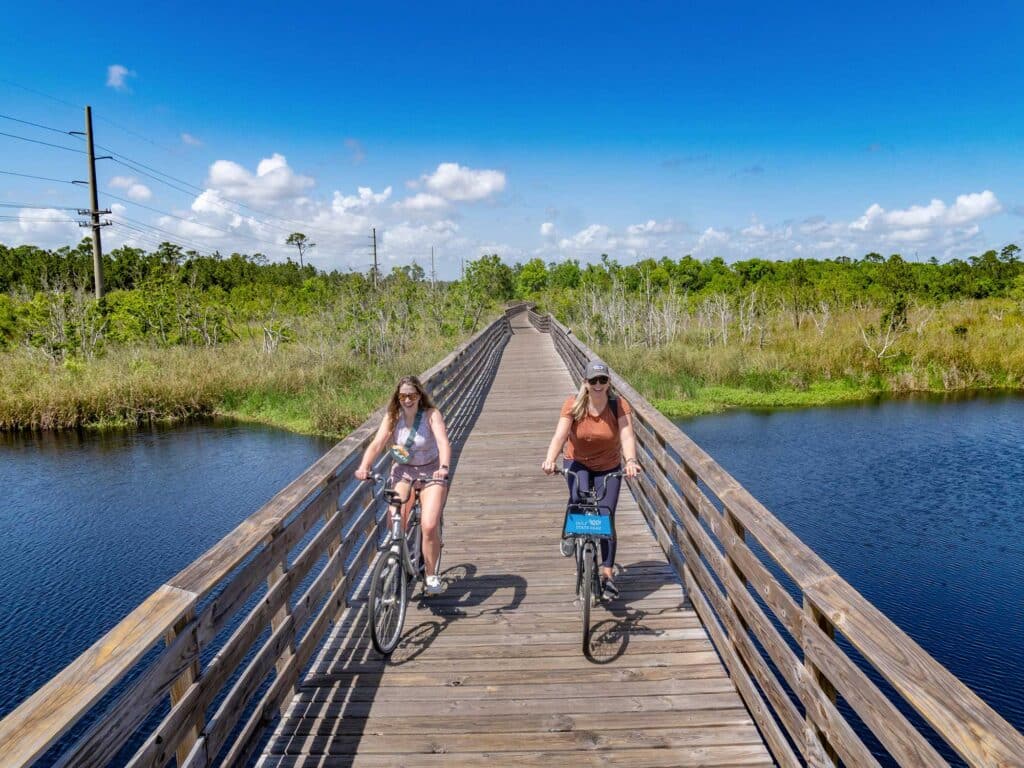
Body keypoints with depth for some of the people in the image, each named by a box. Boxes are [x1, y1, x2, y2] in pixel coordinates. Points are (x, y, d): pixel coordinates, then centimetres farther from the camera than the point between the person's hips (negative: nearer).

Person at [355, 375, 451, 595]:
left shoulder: (432, 415, -14)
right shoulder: (392, 418, -5)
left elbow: (444, 443, -29)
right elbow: (377, 444, -16)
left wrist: (443, 467, -48)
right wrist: (364, 467, -34)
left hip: (431, 472, -3)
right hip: (403, 471, 3)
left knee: (429, 526, -17)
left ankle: (431, 575, 5)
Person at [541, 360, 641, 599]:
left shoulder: (619, 406, -19)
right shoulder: (573, 404, -19)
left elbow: (627, 436, -31)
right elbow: (560, 435, -29)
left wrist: (631, 460, -51)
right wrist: (550, 460, -47)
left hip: (609, 468, 0)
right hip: (578, 463, 0)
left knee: (606, 516, -7)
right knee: (578, 498, -28)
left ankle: (607, 574, 1)